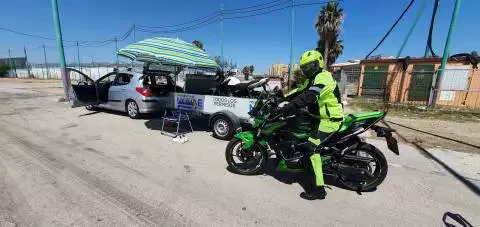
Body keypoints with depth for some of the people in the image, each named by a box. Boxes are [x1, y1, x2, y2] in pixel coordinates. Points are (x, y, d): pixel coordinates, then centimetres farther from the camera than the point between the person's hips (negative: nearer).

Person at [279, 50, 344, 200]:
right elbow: (299, 92, 13)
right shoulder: (311, 79, 16)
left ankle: (318, 189, -12)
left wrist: (289, 107, -39)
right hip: (319, 117, 11)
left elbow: (309, 96, -33)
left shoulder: (323, 77, -18)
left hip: (330, 119, -11)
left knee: (312, 147, -19)